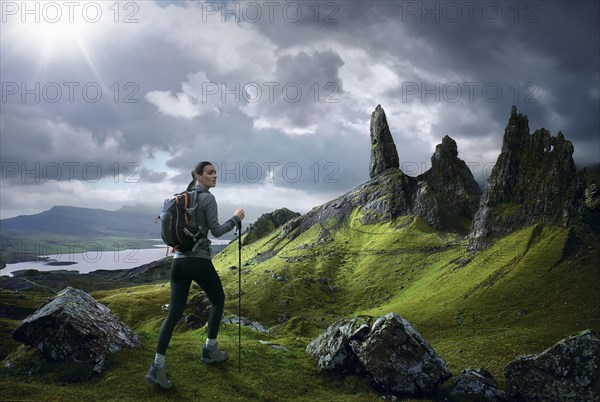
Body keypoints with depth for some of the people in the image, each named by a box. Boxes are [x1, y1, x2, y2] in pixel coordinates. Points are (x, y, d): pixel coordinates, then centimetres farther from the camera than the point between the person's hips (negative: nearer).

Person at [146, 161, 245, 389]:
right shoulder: (208, 198, -8)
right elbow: (216, 231, -12)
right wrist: (236, 219, 0)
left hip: (179, 260, 7)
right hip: (199, 261, -6)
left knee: (174, 313, 3)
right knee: (218, 300, 19)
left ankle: (157, 367, -5)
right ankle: (210, 349, 25)